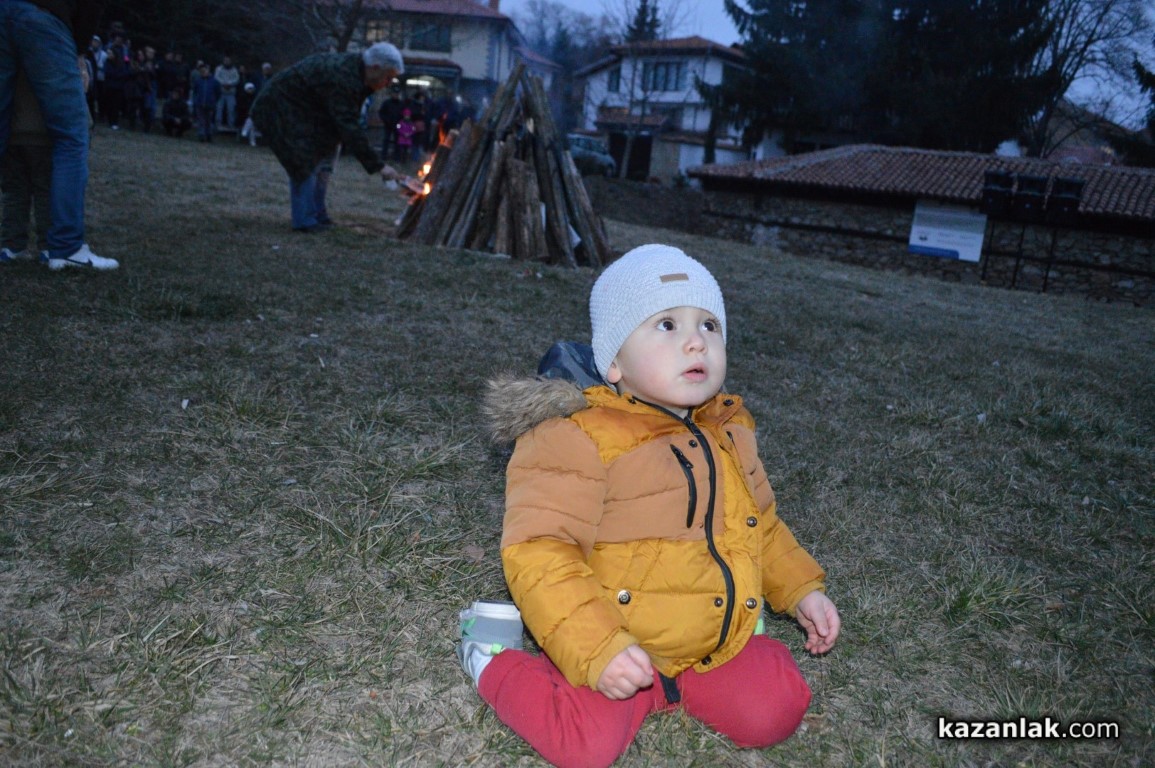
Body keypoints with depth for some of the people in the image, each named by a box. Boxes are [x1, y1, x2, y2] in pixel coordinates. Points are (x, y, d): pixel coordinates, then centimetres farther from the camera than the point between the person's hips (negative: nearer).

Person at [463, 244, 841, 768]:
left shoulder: (730, 432, 5)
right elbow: (540, 551, -25)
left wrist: (801, 589, 12)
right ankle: (494, 658, 5)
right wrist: (596, 649, -33)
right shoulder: (576, 438, -21)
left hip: (718, 643, 6)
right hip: (611, 645, -6)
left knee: (773, 713, -8)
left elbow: (759, 522, 20)